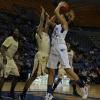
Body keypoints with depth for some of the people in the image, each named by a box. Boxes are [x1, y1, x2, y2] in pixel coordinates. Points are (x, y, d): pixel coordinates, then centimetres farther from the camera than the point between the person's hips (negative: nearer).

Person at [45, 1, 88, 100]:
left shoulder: (64, 24, -1)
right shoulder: (57, 25, 20)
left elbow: (55, 12, -10)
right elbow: (50, 21, 34)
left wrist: (59, 5, 9)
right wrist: (59, 7, 27)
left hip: (60, 47, -8)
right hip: (53, 48, 8)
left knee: (67, 69, -13)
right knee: (51, 71, 4)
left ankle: (83, 87, -4)